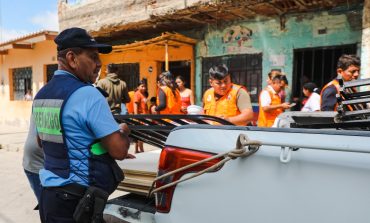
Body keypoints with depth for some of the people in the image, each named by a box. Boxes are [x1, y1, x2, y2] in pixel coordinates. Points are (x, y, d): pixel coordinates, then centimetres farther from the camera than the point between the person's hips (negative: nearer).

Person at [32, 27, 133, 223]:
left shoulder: (41, 95, 7)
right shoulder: (87, 94, -20)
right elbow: (119, 150, -21)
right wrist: (123, 132, 2)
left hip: (48, 194, 8)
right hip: (76, 201, -8)